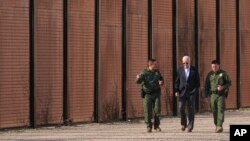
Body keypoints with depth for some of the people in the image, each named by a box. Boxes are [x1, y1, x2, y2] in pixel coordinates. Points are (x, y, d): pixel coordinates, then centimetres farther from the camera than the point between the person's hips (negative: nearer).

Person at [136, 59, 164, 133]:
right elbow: (138, 82, -14)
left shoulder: (157, 72, 8)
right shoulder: (144, 73, -6)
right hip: (147, 94, -3)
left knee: (157, 110, -2)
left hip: (156, 93, 3)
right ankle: (149, 126, 9)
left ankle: (156, 126, 9)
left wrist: (161, 82, 1)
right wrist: (138, 78, -37)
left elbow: (161, 79, 24)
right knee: (148, 111, -2)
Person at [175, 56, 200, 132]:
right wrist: (177, 91, 1)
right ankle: (183, 124, 10)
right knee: (181, 108, -9)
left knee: (191, 109, -2)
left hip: (191, 92, -1)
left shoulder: (194, 70, 3)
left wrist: (196, 90, -4)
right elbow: (177, 81, 9)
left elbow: (197, 81, 5)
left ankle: (190, 126, 2)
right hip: (182, 92, 1)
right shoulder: (180, 70, 8)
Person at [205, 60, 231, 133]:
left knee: (220, 110, -12)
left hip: (221, 95, -3)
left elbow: (229, 83, 2)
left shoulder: (223, 73, 0)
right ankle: (217, 125, 16)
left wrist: (223, 87, -17)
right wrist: (207, 95, 7)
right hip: (213, 94, 3)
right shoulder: (210, 74, 8)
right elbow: (207, 85, 12)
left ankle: (220, 126, -19)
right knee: (214, 111, 4)